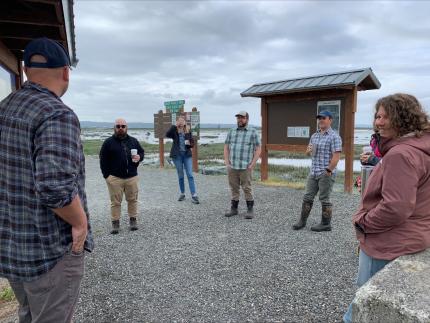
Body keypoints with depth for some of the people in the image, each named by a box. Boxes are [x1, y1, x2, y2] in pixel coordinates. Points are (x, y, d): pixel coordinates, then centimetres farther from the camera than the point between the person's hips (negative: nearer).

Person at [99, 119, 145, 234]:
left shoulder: (133, 141, 9)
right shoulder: (108, 142, 0)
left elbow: (142, 152, 18)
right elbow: (103, 160, -1)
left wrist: (139, 157, -6)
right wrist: (106, 175, -7)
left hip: (132, 177, 3)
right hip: (114, 178, -2)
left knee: (132, 200, 10)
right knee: (115, 202, 4)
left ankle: (133, 220, 24)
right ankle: (115, 223, 15)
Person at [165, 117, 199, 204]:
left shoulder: (188, 131, 5)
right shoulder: (174, 132, 0)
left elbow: (192, 143, 6)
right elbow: (167, 135, -21)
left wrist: (189, 144, -16)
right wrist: (175, 126, -22)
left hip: (187, 154, 1)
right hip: (177, 155, -1)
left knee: (190, 175, -6)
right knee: (180, 176, 9)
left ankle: (194, 196, -6)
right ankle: (182, 194, 23)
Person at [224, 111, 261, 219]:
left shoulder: (253, 132, 1)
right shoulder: (231, 132, 11)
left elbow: (258, 149, -1)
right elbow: (226, 147, 14)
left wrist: (252, 164, -8)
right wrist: (227, 162, 4)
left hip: (245, 167, -4)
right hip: (232, 167, 4)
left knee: (247, 188, 1)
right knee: (234, 188, 10)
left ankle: (250, 210, 13)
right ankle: (234, 209, 22)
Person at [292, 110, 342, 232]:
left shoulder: (334, 136, -8)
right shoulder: (314, 136, 14)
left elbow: (336, 156, -16)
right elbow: (308, 152, 22)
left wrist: (328, 171, -18)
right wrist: (308, 150, -2)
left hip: (326, 174, -7)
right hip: (313, 172, 7)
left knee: (324, 199, 2)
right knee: (307, 197, 9)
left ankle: (326, 224, 15)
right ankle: (302, 221, 18)